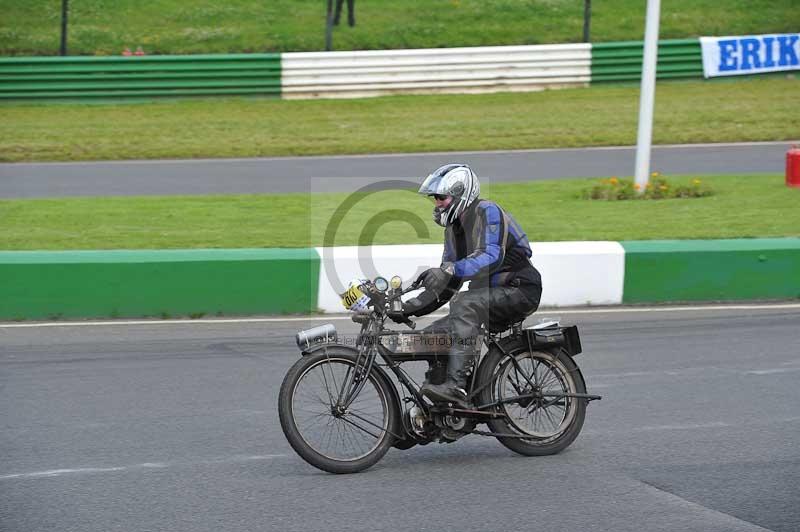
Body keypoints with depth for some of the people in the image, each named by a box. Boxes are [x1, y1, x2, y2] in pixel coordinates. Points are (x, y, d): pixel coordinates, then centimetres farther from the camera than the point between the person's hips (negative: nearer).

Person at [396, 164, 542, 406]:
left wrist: (449, 270, -43)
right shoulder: (454, 226, 15)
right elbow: (448, 285, 17)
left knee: (465, 304, -36)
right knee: (433, 335, -3)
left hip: (519, 290, -9)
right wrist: (412, 306, 3)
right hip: (490, 293, 9)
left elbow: (491, 256, -31)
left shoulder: (486, 211, -12)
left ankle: (457, 385, -46)